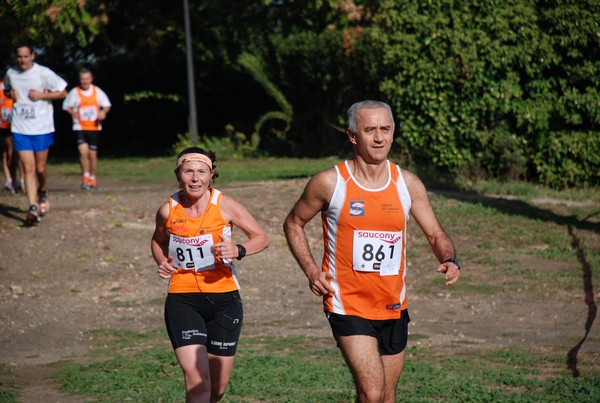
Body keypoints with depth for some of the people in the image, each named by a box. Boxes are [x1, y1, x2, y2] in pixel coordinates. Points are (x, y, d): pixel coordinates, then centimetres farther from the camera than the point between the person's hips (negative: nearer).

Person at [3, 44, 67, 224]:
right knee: (28, 168, -5)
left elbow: (62, 92, -3)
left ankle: (43, 192, 39)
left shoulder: (44, 73, -8)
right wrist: (11, 94, 0)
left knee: (40, 168, 6)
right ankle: (33, 208, -8)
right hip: (20, 129, 2)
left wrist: (41, 95, -14)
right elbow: (6, 90, 24)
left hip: (42, 128, -2)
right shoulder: (11, 74, 4)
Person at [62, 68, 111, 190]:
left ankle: (92, 178, 24)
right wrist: (72, 113, -13)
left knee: (93, 154, 6)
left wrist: (103, 112, -13)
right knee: (83, 152, -18)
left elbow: (107, 105, 9)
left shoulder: (97, 91, 1)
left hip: (94, 127, 2)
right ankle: (85, 176, -2)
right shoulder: (75, 92, -3)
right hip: (80, 127, -2)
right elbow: (66, 106, 7)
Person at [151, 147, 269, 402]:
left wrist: (238, 251, -19)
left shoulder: (224, 205, -7)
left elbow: (261, 237, 0)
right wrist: (163, 263, -2)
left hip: (224, 298, 1)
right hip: (182, 300, -1)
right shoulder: (168, 211, -3)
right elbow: (158, 241, 19)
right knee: (197, 381, -18)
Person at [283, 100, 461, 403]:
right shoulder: (329, 183, -8)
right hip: (348, 306, -4)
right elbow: (293, 224, 6)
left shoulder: (408, 183, 2)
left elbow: (436, 234, 9)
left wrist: (450, 260, -13)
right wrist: (310, 270, -7)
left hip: (394, 307, 4)